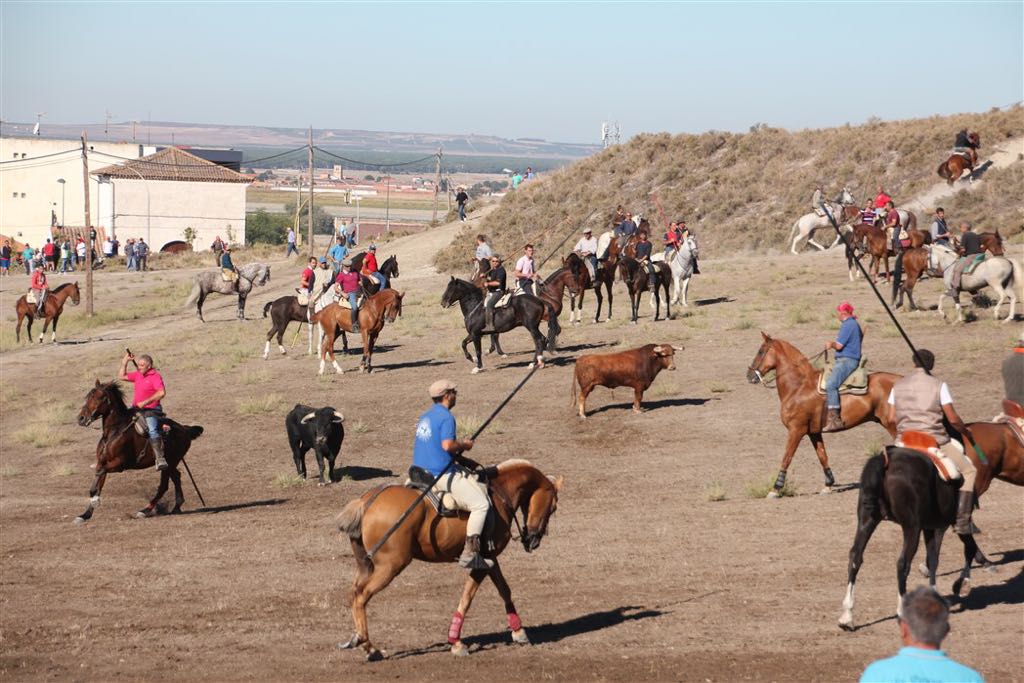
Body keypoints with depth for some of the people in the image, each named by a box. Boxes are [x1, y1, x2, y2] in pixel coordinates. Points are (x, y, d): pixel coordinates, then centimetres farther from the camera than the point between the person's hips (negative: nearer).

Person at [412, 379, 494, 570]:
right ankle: (469, 554, -19)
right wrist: (464, 444, -5)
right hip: (441, 474, -10)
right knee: (481, 504, -12)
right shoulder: (446, 417, -13)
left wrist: (466, 461, 19)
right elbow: (447, 445, -26)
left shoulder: (425, 417, 17)